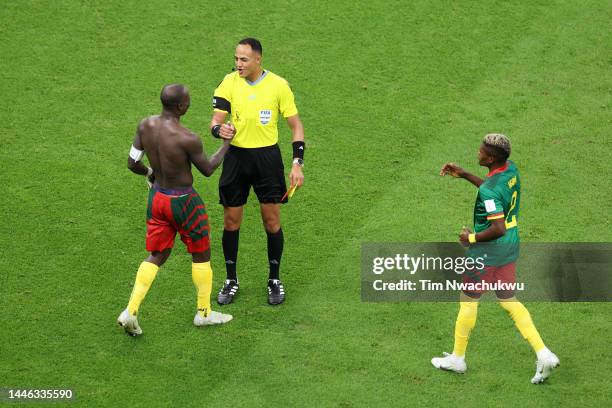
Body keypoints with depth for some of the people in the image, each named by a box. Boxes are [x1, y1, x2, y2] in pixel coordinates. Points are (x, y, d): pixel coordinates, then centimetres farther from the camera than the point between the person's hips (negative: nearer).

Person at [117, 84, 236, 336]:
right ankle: (204, 312, 29)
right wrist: (227, 143, 2)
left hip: (157, 196, 6)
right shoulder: (188, 139, -27)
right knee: (201, 254, 16)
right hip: (183, 201, -6)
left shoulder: (145, 126, -10)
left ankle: (131, 311, 3)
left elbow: (132, 164, -1)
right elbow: (208, 170, -10)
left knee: (157, 256, 17)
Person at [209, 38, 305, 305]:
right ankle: (231, 280, 21)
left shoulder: (278, 85, -7)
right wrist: (219, 129, -29)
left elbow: (296, 125, -1)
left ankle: (275, 280, 20)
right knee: (231, 221, 6)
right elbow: (216, 119, -4)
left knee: (272, 221, 3)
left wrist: (297, 164, -9)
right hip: (236, 156, 2)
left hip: (267, 156, -1)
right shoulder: (229, 82, -3)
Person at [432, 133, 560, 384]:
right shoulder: (511, 170, -1)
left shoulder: (488, 190, -28)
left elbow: (498, 229, -33)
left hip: (486, 252, -8)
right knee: (509, 302, 17)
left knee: (468, 301, 11)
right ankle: (544, 355, 8)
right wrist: (463, 175, 19)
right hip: (510, 249, 9)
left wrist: (472, 238, -17)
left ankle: (457, 358, 26)